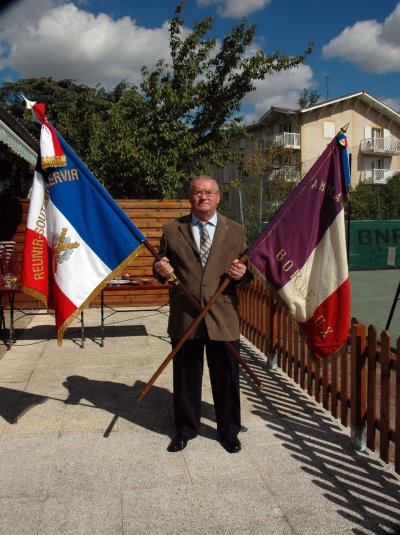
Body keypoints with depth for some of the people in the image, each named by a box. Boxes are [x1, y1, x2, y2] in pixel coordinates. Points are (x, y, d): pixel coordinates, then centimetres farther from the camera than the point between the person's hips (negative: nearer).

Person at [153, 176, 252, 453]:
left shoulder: (236, 231, 6)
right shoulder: (172, 230, 6)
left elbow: (248, 271, 8)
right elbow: (163, 270, 12)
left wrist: (243, 273, -15)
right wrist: (161, 271, -11)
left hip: (223, 319, 0)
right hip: (184, 318, 1)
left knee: (227, 377, 10)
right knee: (186, 377, 13)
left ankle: (229, 430, 32)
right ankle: (186, 428, 34)